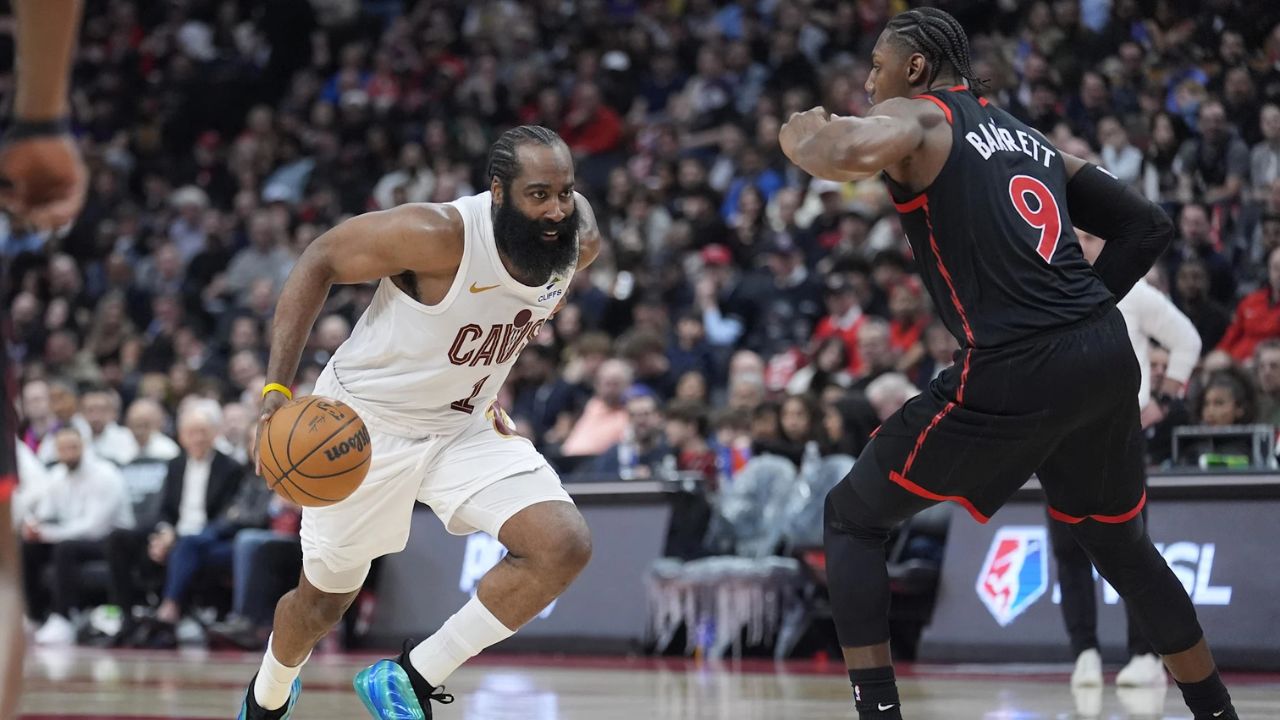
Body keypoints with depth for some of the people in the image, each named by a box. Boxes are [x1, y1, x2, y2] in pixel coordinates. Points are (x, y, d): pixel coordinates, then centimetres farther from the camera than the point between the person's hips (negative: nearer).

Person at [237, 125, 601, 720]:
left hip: (466, 426, 5)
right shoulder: (439, 235, -31)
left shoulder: (579, 243, -13)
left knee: (564, 547, -18)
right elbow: (319, 261, -20)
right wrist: (277, 387, -27)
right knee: (324, 598, 12)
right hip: (366, 424, -5)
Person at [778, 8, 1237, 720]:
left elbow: (841, 155, -20)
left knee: (854, 518, 9)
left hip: (1015, 373, -7)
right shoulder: (1030, 137, 25)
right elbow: (1148, 225, 22)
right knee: (1120, 541, 28)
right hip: (1109, 355, 7)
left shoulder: (916, 116, 4)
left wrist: (802, 132, 3)